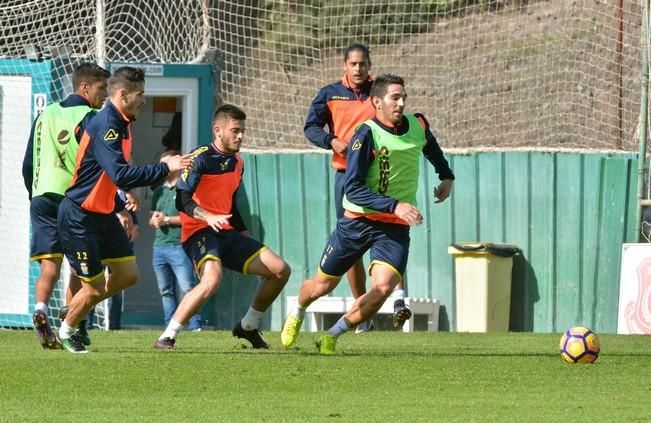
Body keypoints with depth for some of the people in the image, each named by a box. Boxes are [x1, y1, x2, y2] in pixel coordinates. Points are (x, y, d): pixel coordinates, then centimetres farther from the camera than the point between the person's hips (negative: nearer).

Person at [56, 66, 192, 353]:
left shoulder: (120, 125, 8)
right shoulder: (105, 126, -23)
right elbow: (121, 175, -33)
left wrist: (122, 208, 19)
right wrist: (165, 168, -30)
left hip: (103, 214, 9)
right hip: (79, 218, -9)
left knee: (128, 275, 5)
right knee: (95, 288, -2)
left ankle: (75, 311, 24)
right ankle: (67, 331, 23)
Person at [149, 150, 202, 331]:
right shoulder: (159, 191, 19)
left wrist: (167, 219, -11)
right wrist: (154, 220, 2)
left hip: (179, 246, -7)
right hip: (159, 246, 7)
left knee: (186, 289, -13)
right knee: (166, 291, 8)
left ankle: (195, 326, -13)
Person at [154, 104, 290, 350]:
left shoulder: (237, 163, 16)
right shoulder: (200, 159, -10)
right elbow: (182, 200, -19)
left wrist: (246, 237, 27)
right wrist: (208, 217, -35)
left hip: (227, 233, 8)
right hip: (198, 232, -8)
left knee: (280, 270, 2)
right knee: (212, 279, -36)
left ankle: (248, 326, 20)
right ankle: (167, 337, -27)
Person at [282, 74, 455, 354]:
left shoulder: (418, 126, -1)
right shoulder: (367, 135, -19)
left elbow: (431, 148, 28)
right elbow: (352, 189, -25)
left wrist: (446, 176, 18)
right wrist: (394, 205, -32)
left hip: (396, 227, 3)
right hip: (358, 221, -3)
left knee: (383, 287, -21)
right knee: (323, 285, 11)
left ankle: (332, 336, -1)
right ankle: (297, 315, 47)